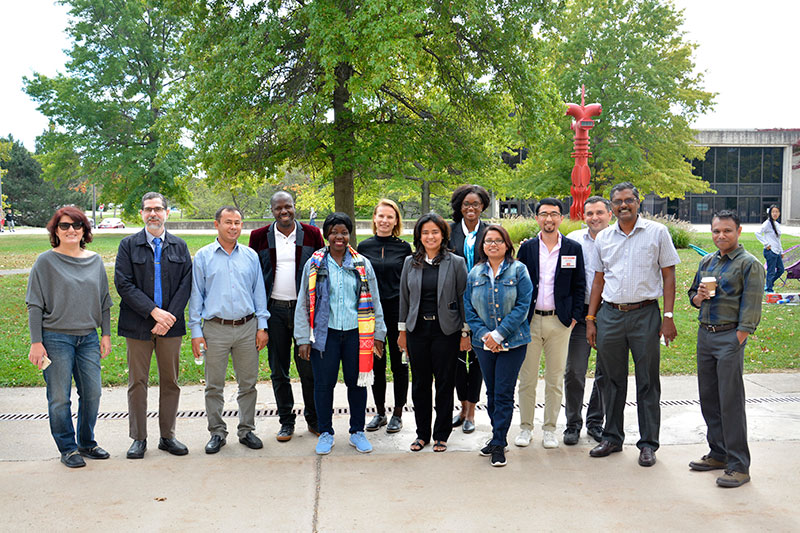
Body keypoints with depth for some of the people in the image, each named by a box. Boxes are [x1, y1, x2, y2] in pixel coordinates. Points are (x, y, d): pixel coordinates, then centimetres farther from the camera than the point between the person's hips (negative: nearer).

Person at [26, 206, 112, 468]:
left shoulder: (95, 261, 9)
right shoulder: (46, 261, -3)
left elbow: (104, 301, 14)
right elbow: (35, 305, -3)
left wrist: (106, 334, 9)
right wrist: (36, 342, -8)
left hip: (89, 338, 4)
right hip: (56, 338, -4)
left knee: (92, 393, 6)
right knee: (59, 397, 2)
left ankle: (87, 443, 23)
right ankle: (68, 449, 15)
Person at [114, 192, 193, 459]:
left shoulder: (179, 246, 9)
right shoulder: (128, 245, 3)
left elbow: (186, 284, 2)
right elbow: (123, 284, -6)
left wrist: (169, 317, -10)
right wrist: (154, 311, -15)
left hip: (171, 325, 2)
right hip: (138, 325, -2)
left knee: (170, 381, 7)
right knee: (137, 382, 3)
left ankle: (168, 436, 18)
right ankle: (139, 438, 14)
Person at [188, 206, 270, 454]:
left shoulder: (251, 256, 8)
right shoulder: (203, 256, 3)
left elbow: (259, 292, 11)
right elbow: (196, 295, 4)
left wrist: (262, 326, 5)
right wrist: (196, 331, -1)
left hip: (247, 327, 2)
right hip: (216, 329, -1)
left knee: (248, 383, 7)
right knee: (214, 385, 4)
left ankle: (246, 429, 20)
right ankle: (217, 432, 17)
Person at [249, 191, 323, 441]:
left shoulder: (311, 234, 4)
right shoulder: (260, 237, 5)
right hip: (274, 310, 1)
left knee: (308, 367, 1)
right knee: (278, 370, 8)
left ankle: (313, 418, 17)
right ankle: (286, 421, 20)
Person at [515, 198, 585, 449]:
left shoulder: (573, 249, 4)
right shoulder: (527, 248, 5)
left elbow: (579, 286, 6)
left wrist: (574, 316, -1)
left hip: (560, 322, 0)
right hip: (530, 321, 0)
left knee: (555, 379, 6)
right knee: (527, 379, 4)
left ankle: (550, 429, 17)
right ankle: (525, 427, 17)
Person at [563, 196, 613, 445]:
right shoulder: (573, 240, 3)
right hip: (581, 313, 0)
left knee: (606, 372, 9)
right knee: (574, 371, -1)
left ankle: (596, 422, 24)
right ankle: (573, 424, 14)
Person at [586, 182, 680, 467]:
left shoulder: (657, 232, 0)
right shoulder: (603, 238, 10)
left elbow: (668, 276, 0)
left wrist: (668, 316, -7)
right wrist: (591, 319, 8)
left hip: (645, 315, -3)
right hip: (610, 315, 3)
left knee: (647, 382, 3)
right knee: (612, 380, 11)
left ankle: (648, 444, 14)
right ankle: (612, 438, 24)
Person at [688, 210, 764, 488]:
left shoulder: (749, 264, -6)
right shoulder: (706, 262, 14)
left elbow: (750, 310, -11)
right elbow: (693, 296, 23)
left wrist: (736, 343, -16)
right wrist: (699, 296, -1)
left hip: (730, 336, -7)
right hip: (704, 334, 7)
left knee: (731, 402, -6)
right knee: (708, 399, 11)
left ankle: (739, 465, 1)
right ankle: (719, 454, 24)